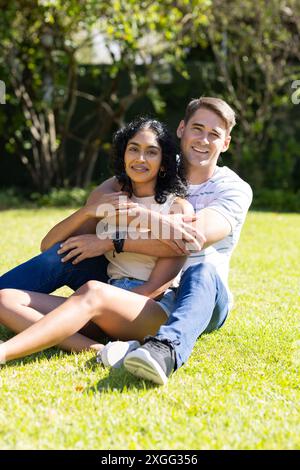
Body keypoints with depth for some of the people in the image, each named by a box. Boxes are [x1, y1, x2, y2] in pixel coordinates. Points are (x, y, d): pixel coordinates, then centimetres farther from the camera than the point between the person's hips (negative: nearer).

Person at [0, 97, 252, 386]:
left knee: (203, 270, -38)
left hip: (194, 297, -3)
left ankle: (164, 351, -66)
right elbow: (98, 198, -14)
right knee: (68, 252, -15)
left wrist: (110, 243, -24)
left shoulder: (235, 189, -5)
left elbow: (192, 240, -23)